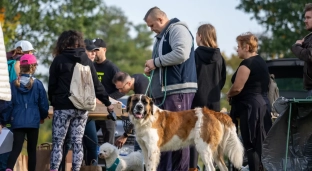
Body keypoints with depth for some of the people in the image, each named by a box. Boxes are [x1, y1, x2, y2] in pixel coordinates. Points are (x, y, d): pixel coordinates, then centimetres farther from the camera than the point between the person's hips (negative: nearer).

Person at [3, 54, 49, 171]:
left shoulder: (14, 84, -1)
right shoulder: (37, 84, -5)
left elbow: (9, 103, 1)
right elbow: (43, 103, 0)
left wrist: (7, 119, 13)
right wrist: (43, 116, 19)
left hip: (17, 121, 1)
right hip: (33, 121, -1)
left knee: (16, 148, -5)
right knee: (32, 149, 10)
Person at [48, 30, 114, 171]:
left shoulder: (59, 60, -1)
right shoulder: (87, 61, 9)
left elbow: (52, 84, -1)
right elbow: (96, 85, 8)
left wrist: (53, 102, 12)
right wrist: (107, 102, 15)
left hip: (63, 106, -3)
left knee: (58, 142, -1)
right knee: (77, 142, 7)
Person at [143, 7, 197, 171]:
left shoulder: (177, 29, -5)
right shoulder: (161, 36, 25)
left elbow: (181, 54, -21)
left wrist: (156, 62, -11)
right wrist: (151, 69, 11)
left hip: (177, 91, -10)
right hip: (162, 93, 10)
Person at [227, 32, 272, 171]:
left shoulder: (247, 63, -14)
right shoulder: (261, 62, 16)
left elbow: (237, 87, -20)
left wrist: (229, 94, 0)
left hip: (250, 106, -10)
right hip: (263, 104, 10)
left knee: (251, 145, -7)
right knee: (260, 143, 11)